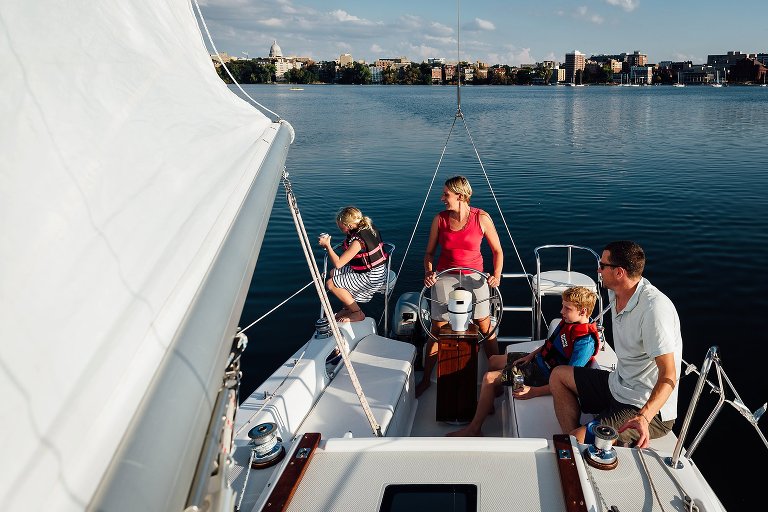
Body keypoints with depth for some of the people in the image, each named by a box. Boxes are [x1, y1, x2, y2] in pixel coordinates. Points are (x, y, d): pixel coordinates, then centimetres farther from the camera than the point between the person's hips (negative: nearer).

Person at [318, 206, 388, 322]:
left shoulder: (357, 241, -28)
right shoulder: (368, 229, -1)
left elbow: (337, 264, -24)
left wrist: (327, 245, -15)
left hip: (372, 278, -10)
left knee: (331, 284, -10)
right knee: (333, 273, 17)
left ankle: (357, 313, 4)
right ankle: (348, 308, 25)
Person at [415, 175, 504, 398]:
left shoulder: (482, 218, -8)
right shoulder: (440, 219, -4)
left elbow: (497, 250, 0)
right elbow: (429, 252, 5)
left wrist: (497, 274, -13)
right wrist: (428, 272, -13)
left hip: (473, 277, -1)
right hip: (445, 277, 1)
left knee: (485, 326, 1)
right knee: (438, 328, 5)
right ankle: (426, 378, 19)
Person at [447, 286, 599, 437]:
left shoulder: (585, 342, -29)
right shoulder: (568, 321, -3)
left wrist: (534, 392, -32)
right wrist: (531, 355, 3)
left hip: (543, 374, -9)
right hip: (538, 359, 9)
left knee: (489, 378, -14)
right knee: (493, 361, 20)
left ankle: (474, 429, 0)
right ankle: (488, 403, 38)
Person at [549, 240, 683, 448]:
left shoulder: (654, 308, -28)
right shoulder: (615, 293, 0)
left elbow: (668, 376, -30)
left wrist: (644, 417, -44)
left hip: (650, 410, -10)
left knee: (578, 440, -28)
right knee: (559, 375, 13)